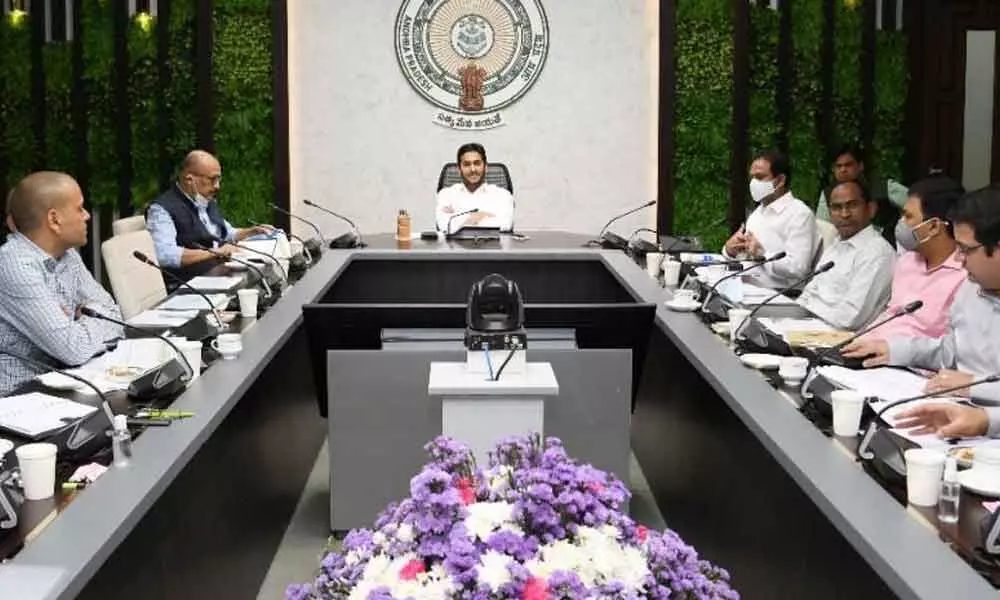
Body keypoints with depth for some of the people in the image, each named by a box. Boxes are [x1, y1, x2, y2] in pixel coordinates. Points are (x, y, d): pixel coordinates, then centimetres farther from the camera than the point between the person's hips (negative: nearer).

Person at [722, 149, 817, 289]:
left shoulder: (800, 214, -6)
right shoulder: (758, 212, 21)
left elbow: (797, 268, -17)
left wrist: (761, 254, -12)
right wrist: (730, 250, 2)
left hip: (778, 292, -8)